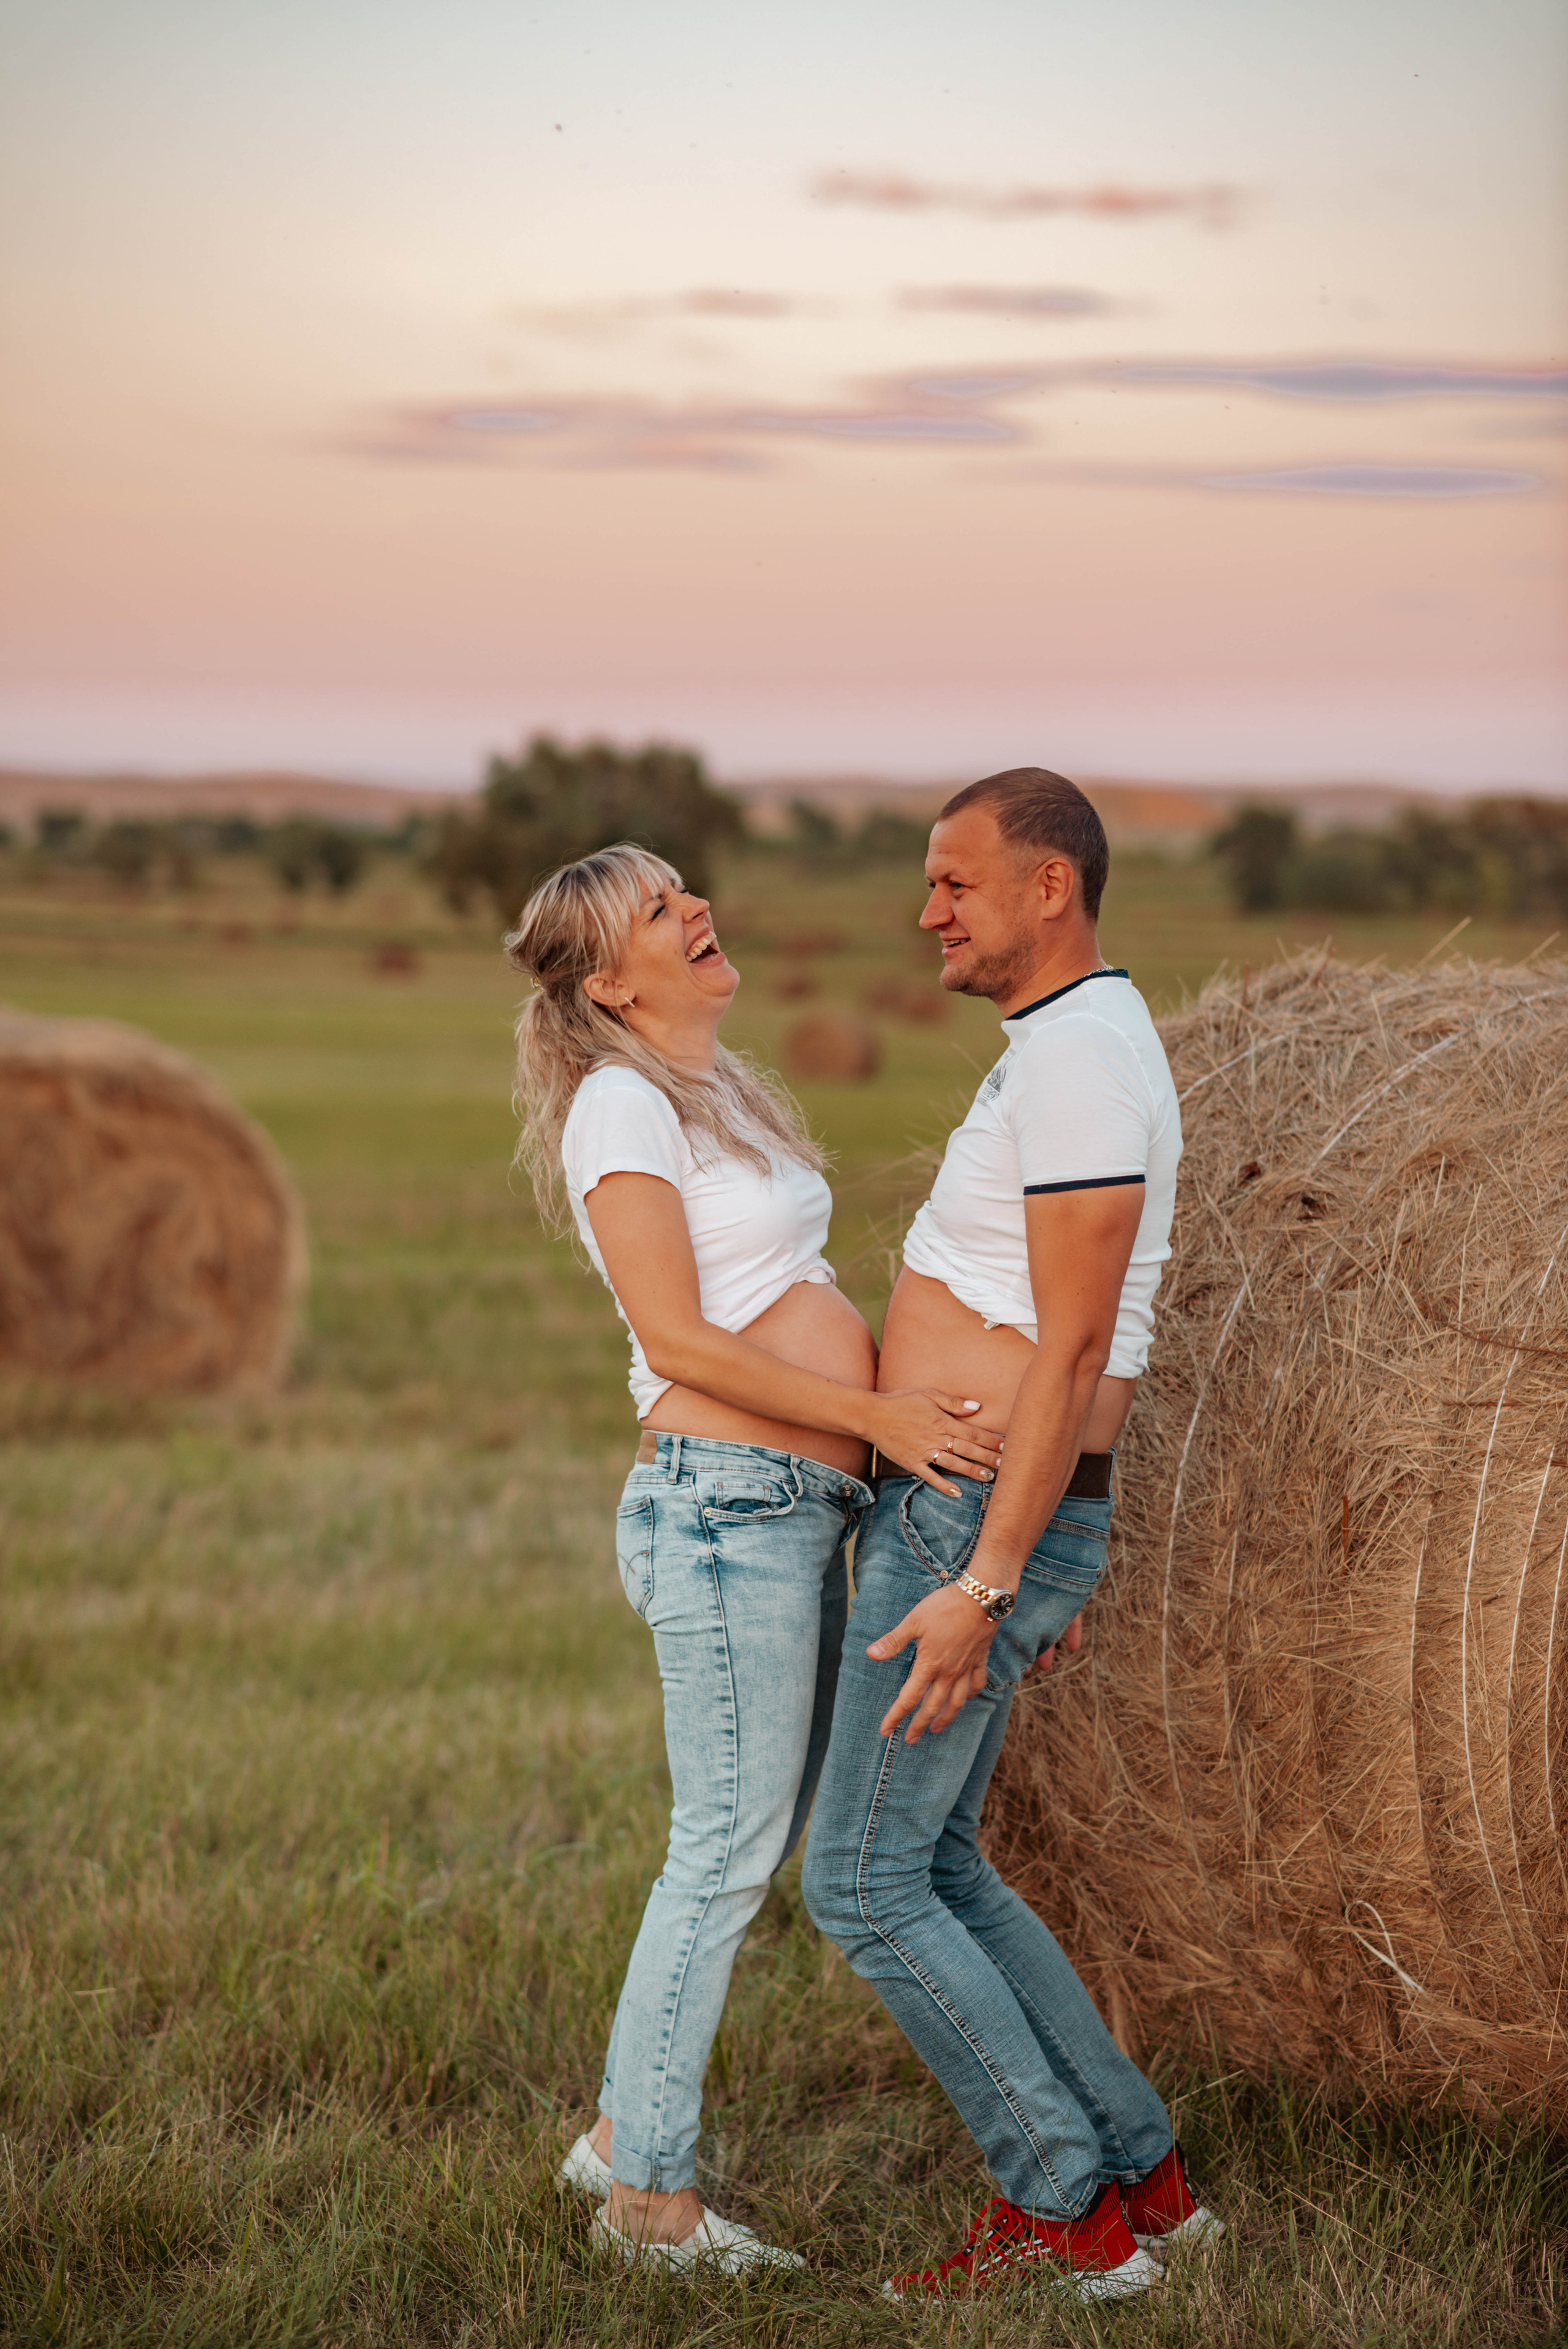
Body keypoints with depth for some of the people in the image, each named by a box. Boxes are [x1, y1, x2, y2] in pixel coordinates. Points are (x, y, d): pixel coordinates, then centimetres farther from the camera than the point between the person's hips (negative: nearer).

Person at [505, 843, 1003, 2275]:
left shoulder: (722, 1092, 19)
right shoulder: (621, 1106, -10)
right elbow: (678, 1338, -17)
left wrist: (902, 1427, 17)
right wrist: (878, 1416, -19)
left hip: (802, 1510, 9)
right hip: (725, 1501, -9)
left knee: (759, 1841, 13)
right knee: (730, 1850, -5)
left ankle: (621, 2136, 24)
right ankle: (653, 2198, 5)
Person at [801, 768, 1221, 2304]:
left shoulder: (1077, 1057, -18)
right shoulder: (1079, 1049, 16)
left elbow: (1073, 1350, -23)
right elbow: (1085, 1347, 21)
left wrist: (983, 1585, -24)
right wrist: (1056, 1562, 24)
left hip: (973, 1525, -10)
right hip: (987, 1521, 10)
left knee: (861, 1886, -3)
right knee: (932, 1868, 17)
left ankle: (1057, 2208, 5)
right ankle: (1142, 2178, 20)